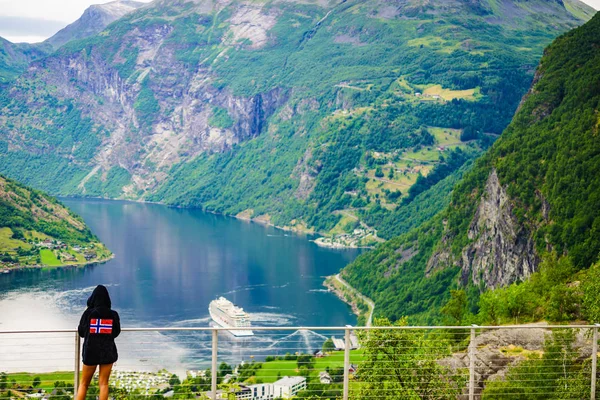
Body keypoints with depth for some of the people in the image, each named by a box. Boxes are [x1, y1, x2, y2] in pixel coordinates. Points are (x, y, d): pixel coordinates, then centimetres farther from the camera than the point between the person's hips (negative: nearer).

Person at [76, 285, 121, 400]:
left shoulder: (88, 313, -10)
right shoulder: (113, 314, -6)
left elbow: (81, 332, 1)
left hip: (90, 351, -1)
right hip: (108, 352, 1)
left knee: (84, 383, 12)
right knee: (103, 383, 5)